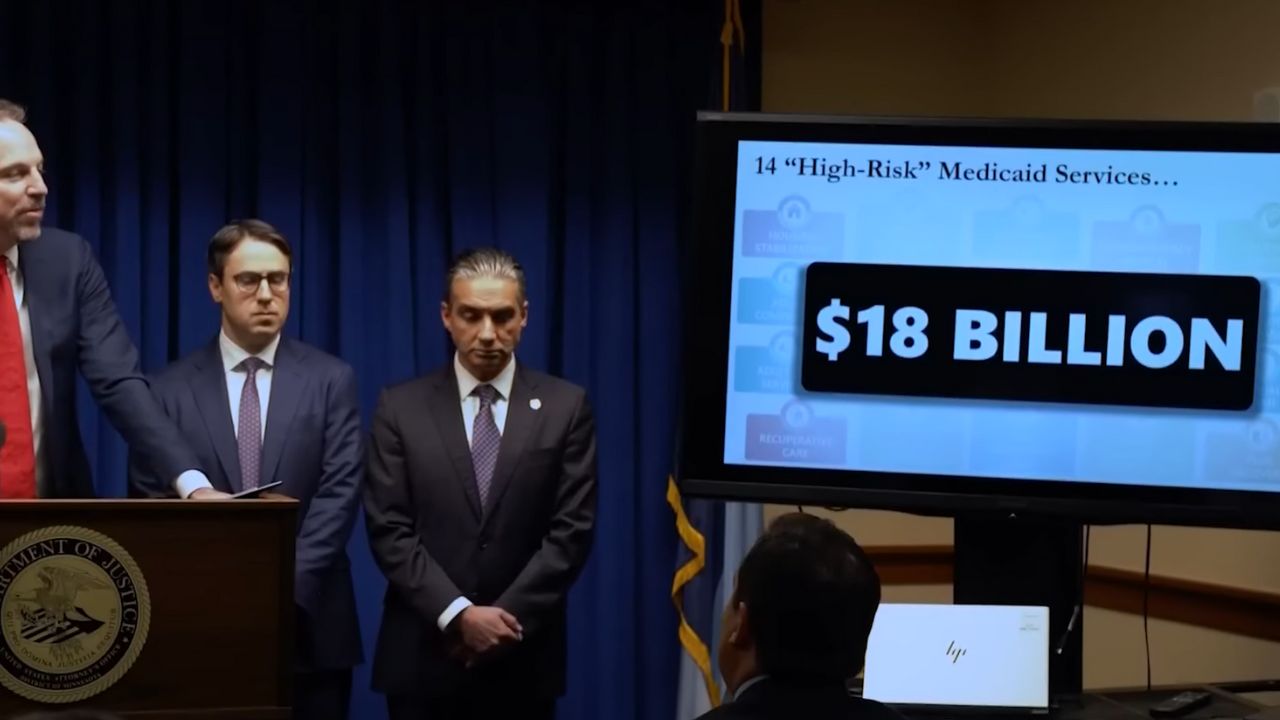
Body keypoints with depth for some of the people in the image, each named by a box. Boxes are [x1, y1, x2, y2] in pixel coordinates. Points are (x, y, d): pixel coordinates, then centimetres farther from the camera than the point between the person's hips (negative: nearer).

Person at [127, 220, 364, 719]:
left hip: (307, 626, 0)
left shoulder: (331, 380, 4)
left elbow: (339, 494, -4)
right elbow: (150, 501, 1)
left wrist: (284, 590, -15)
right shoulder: (170, 388, 4)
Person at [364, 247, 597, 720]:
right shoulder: (401, 408, 2)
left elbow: (572, 530, -3)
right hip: (423, 659, 0)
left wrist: (504, 619, -12)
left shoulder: (565, 407, 2)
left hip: (522, 660, 0)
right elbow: (389, 532, -4)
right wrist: (458, 615, -14)